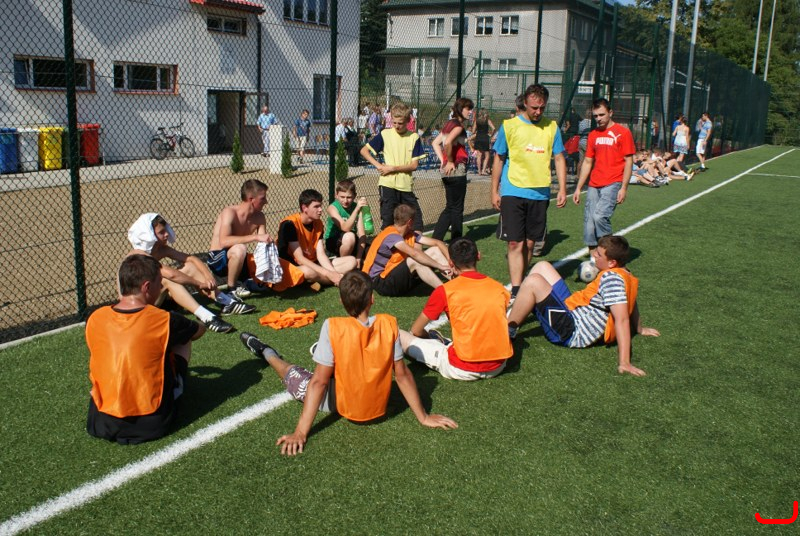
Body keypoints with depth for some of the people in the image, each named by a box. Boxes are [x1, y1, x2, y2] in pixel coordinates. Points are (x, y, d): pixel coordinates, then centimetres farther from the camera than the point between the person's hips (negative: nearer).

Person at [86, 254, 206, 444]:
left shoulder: (94, 319, -4)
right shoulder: (165, 320, -14)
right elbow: (200, 330, 8)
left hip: (101, 422, 4)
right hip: (152, 424, -3)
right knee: (183, 342, 15)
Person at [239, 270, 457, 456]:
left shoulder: (333, 327, -25)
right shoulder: (388, 324, -17)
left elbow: (319, 381, -24)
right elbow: (402, 375, -12)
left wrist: (300, 433, -21)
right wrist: (423, 417, -2)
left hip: (342, 406, -3)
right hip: (378, 407, 3)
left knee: (293, 374, 20)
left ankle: (268, 354, 45)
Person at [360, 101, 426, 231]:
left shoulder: (414, 137, 2)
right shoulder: (385, 134, 0)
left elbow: (414, 165, -3)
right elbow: (364, 150, 5)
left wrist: (392, 168, -13)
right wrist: (378, 165, -7)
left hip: (406, 185, 2)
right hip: (388, 183, -2)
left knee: (416, 218, 6)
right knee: (387, 219, 2)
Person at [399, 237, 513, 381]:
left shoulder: (445, 291, -5)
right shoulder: (499, 288, 6)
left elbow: (416, 330, 5)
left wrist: (430, 337, 27)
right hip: (499, 366, 5)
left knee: (400, 336, 5)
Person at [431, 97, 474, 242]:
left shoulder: (449, 123, 15)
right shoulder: (458, 125, -12)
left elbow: (435, 143, 18)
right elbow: (448, 142, -28)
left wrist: (443, 160, 10)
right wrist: (450, 161, -16)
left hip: (448, 171, 9)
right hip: (457, 170, -9)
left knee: (450, 207, 15)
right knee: (457, 208, 2)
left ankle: (436, 239, 13)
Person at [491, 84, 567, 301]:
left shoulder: (552, 127, 7)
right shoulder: (509, 126, 0)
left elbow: (559, 159, 10)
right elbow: (499, 159, 5)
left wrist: (562, 189, 0)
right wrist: (494, 191, 2)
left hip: (540, 194, 3)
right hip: (512, 192, -3)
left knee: (529, 243, 9)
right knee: (515, 243, -8)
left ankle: (519, 282, 23)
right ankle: (515, 291, -9)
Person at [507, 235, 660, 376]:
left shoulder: (611, 278, -26)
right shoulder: (626, 273, 2)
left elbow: (622, 319, -32)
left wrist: (624, 363, -37)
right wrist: (639, 329, 34)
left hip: (571, 332, -10)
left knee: (533, 282, -26)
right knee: (542, 267, 14)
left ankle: (507, 332, -14)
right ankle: (516, 314, 22)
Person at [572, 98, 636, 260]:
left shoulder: (623, 133, -1)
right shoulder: (593, 135, 15)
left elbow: (628, 161, -3)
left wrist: (624, 188, -11)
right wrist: (578, 188, 13)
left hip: (612, 184, -6)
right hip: (593, 185, 6)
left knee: (600, 216, -23)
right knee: (589, 220, 1)